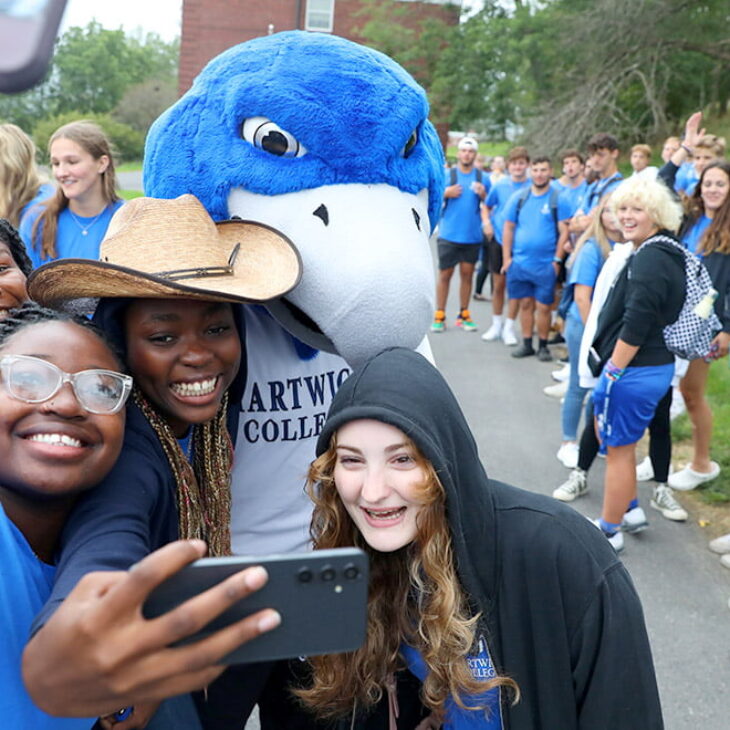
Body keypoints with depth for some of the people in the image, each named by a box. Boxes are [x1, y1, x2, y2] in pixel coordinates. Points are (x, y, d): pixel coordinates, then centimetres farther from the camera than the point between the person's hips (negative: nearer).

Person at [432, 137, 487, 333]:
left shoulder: (482, 178, 8)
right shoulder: (446, 175, 3)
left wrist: (483, 195, -10)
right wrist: (446, 194, -14)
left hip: (472, 235, 2)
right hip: (449, 234, -2)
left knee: (467, 273, 6)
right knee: (445, 273, 0)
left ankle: (463, 315, 16)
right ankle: (439, 315, 7)